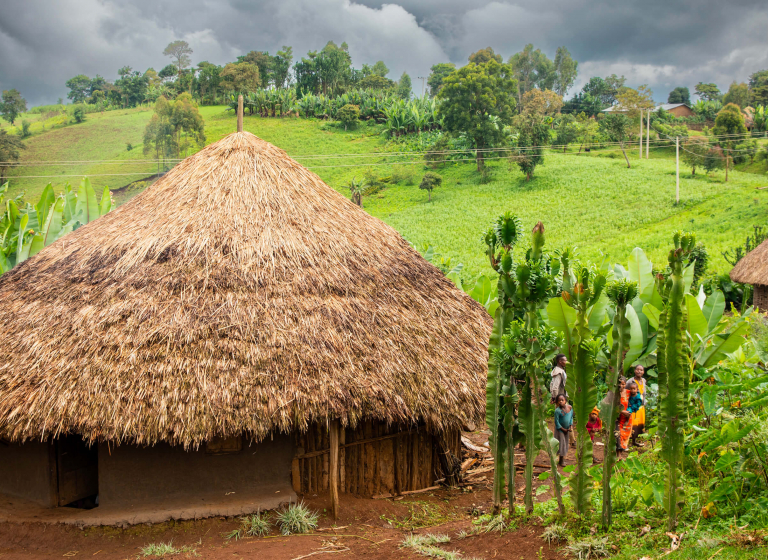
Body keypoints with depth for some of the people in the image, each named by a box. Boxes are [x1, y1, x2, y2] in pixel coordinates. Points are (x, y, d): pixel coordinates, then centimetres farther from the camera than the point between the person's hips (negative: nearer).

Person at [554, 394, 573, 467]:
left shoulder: (570, 407, -6)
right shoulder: (558, 410, -23)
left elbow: (571, 417, 6)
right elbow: (556, 422, -18)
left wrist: (571, 426, -6)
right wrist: (563, 429, -14)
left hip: (567, 429, 5)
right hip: (560, 429, -5)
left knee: (565, 443, 12)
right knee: (561, 443, -1)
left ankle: (563, 459, 23)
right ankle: (561, 461, 10)